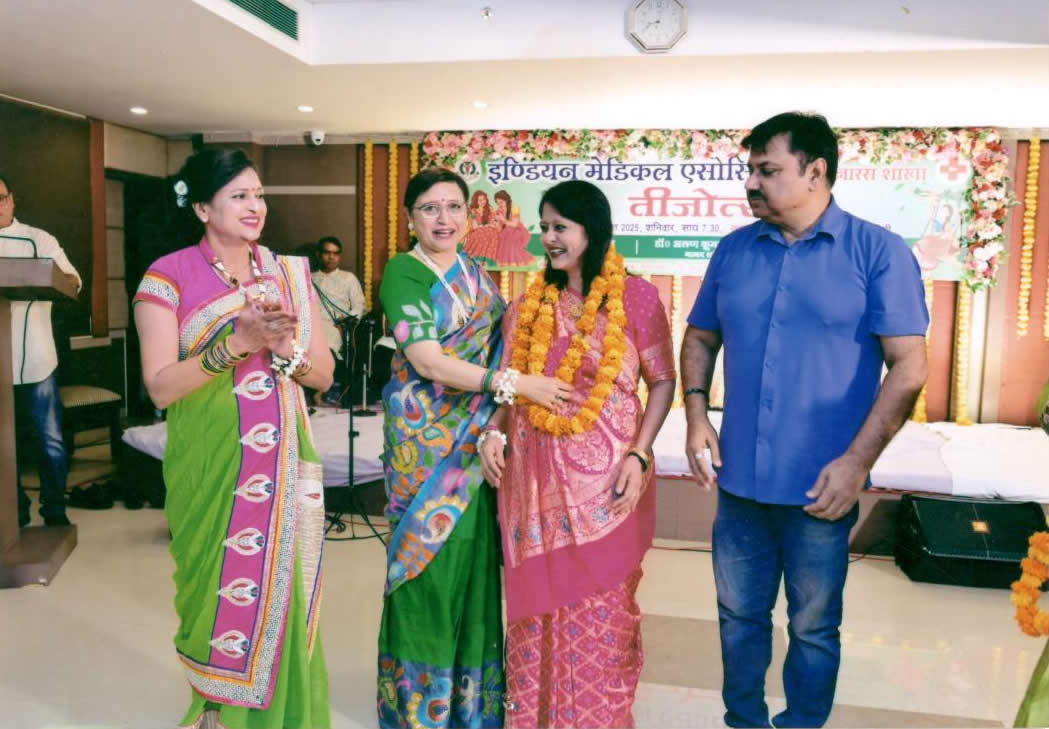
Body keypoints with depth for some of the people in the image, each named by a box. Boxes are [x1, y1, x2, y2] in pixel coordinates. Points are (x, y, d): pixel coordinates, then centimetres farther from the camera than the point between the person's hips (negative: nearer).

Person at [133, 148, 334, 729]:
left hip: (284, 465, 3)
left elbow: (323, 374, 4)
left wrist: (282, 346, -15)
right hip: (211, 467, -3)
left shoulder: (289, 274, 6)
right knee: (218, 590, 7)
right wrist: (237, 343, -23)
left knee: (283, 590, 9)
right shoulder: (168, 277, -5)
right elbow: (160, 387, -12)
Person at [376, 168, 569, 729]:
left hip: (477, 436, 6)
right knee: (432, 561, 1)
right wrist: (515, 384, -22)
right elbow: (428, 362, -19)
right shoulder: (403, 271, -9)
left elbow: (498, 339, 14)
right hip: (427, 436, -6)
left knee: (475, 559, 11)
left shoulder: (475, 273, 11)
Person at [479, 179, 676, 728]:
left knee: (599, 612, 7)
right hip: (535, 476, 4)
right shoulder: (530, 303, 8)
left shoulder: (635, 297, -5)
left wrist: (638, 455, -12)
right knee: (536, 604, 13)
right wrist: (494, 432, -3)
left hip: (603, 477, -4)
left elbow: (662, 381, -3)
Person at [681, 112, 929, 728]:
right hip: (738, 478, 4)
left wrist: (857, 461, -17)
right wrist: (696, 413, -4)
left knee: (813, 627, 15)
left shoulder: (878, 252, -7)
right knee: (739, 615, 18)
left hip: (819, 486, -3)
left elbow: (909, 366, -10)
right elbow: (701, 338, 12)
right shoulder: (733, 250, 5)